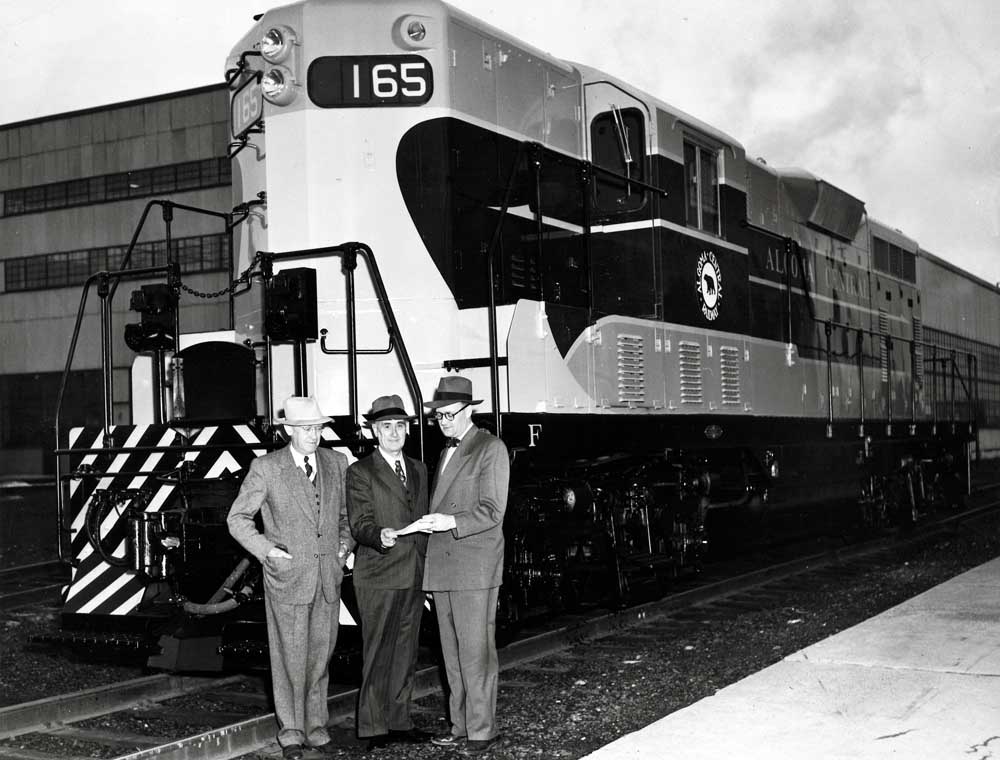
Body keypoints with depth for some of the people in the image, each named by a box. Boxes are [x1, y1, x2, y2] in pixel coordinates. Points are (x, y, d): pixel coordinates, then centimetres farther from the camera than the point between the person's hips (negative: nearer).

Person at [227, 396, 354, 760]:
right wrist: (265, 550, -9)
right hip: (287, 576, -3)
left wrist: (346, 542, 5)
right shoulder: (266, 467, -5)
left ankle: (316, 728, 22)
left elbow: (347, 511, 20)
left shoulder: (336, 463, 6)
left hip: (329, 576, 4)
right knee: (291, 657, 3)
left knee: (320, 654, 10)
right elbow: (238, 518, 0)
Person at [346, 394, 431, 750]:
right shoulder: (360, 472, -3)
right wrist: (380, 536, -33)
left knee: (406, 654, 12)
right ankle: (373, 728, 5)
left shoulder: (418, 469, 16)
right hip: (378, 577, -6)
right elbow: (360, 523, -12)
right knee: (378, 655, -3)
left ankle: (399, 721, 21)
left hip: (414, 576, 6)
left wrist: (426, 566, 14)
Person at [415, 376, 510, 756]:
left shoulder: (491, 449, -6)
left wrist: (451, 522, -24)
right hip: (443, 564, 8)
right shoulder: (447, 451, 20)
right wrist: (431, 521, 12)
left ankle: (482, 729, 3)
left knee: (476, 651, -5)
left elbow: (492, 511, -12)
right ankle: (461, 726, 18)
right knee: (453, 653, 10)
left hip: (475, 566, -8)